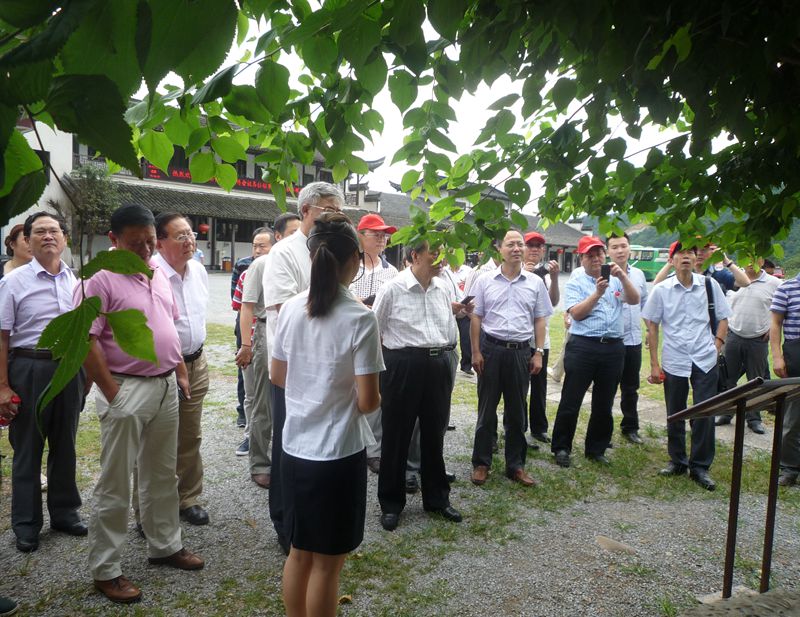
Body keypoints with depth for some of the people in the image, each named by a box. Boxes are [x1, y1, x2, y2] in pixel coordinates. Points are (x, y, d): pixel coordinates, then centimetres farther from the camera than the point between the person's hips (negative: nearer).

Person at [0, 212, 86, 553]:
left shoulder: (76, 282, 5)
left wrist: (84, 373, 11)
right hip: (29, 369, -3)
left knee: (65, 445, 15)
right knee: (27, 448, 8)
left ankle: (64, 511, 32)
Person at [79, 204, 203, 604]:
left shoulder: (159, 276, 10)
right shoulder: (100, 280, -13)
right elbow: (85, 341, -17)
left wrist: (181, 374, 14)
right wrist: (112, 394, -17)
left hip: (166, 387, 7)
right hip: (127, 391, -7)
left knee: (162, 476, 18)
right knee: (115, 485, 5)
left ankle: (165, 545, 35)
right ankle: (105, 570, 19)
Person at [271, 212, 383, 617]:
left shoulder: (291, 309, -2)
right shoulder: (360, 318, -18)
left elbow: (277, 376, 10)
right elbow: (367, 402, -16)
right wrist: (376, 396, 5)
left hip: (295, 446, 6)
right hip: (339, 452, -5)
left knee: (299, 552, 21)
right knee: (327, 561, 12)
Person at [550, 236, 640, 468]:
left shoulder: (616, 280, 13)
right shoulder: (575, 282, 2)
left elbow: (634, 299, -1)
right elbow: (576, 313, -10)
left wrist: (622, 276, -13)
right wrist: (597, 293, -18)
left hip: (613, 347, 4)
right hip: (583, 346, -4)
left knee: (604, 404, 13)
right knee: (571, 401, 2)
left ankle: (596, 449, 27)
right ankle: (561, 448, 15)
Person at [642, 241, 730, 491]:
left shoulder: (710, 285, 0)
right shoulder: (661, 290, -2)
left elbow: (722, 319, 10)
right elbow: (652, 327, 2)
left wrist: (717, 347, -2)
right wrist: (654, 364, 0)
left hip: (705, 362, 0)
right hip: (673, 362, 0)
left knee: (705, 416, 2)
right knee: (675, 416, 11)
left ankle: (700, 466, 18)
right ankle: (677, 461, 29)